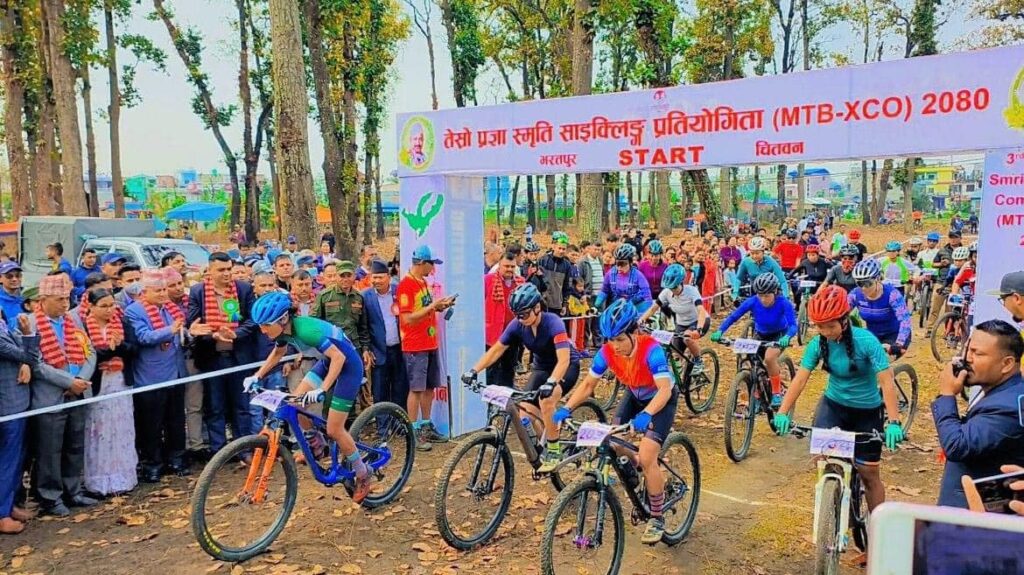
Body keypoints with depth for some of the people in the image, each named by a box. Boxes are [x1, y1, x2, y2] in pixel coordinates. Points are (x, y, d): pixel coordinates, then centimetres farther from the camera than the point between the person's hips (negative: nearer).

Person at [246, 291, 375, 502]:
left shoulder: (306, 329, -33)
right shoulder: (285, 330, -8)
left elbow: (338, 357, -35)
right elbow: (277, 353, 14)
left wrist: (321, 390, -42)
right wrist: (257, 376, 5)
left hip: (347, 365, -8)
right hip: (327, 361, 8)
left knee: (334, 430, -6)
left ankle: (363, 475, 13)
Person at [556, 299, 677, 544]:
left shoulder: (651, 349, -35)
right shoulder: (608, 352, -21)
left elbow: (665, 389, -43)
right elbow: (588, 385, -15)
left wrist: (645, 415, -60)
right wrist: (566, 409, -29)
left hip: (662, 400, -5)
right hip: (635, 396, 6)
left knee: (646, 458, -18)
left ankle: (657, 519, 3)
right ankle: (648, 479, 21)